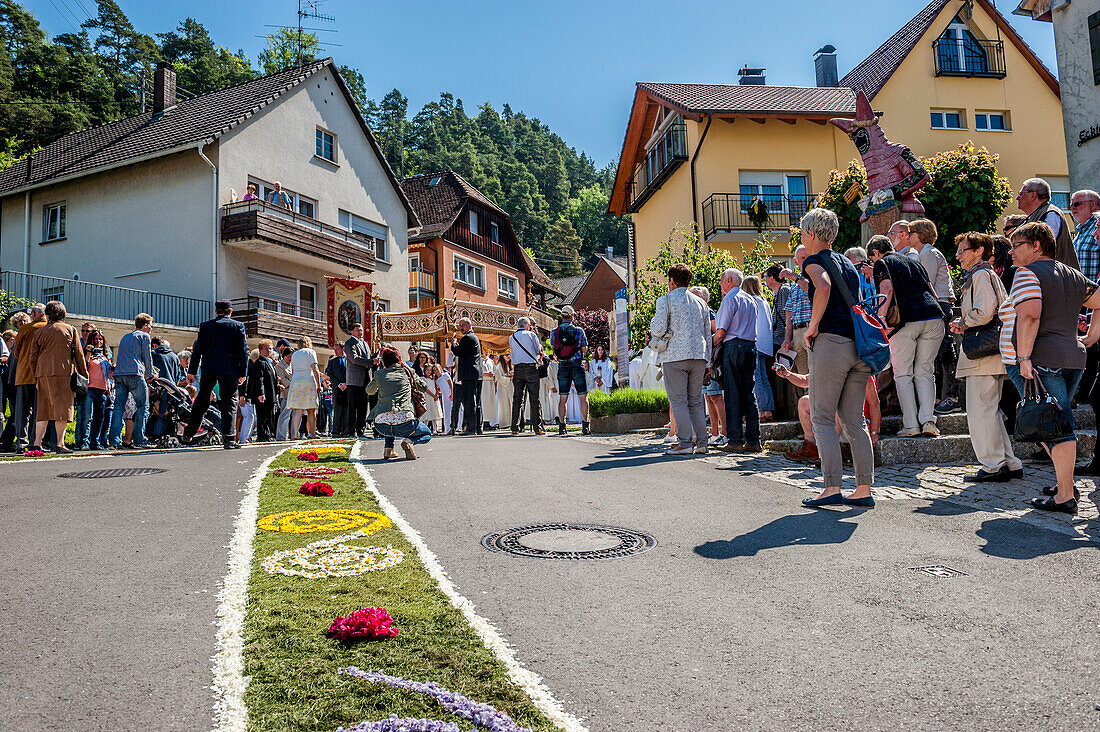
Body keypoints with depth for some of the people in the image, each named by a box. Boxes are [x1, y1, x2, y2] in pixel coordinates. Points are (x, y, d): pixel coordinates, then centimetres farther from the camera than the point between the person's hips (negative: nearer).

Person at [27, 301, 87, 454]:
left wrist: (37, 378, 19)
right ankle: (60, 444, -6)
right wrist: (84, 374, 11)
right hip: (64, 373, -3)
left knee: (43, 409, 9)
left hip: (43, 374, 3)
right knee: (62, 407, -3)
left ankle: (37, 443, 5)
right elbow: (79, 355, 3)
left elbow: (33, 358, 12)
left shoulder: (39, 332, 11)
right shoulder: (70, 330, 4)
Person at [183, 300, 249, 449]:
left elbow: (197, 349, 8)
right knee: (229, 403, -1)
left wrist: (191, 371, 10)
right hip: (229, 370, -3)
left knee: (201, 402, 16)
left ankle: (188, 435, 21)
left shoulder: (205, 326, 9)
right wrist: (243, 373, 1)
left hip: (208, 369, 3)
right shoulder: (238, 326, 2)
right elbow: (243, 350, -2)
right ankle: (229, 439, -8)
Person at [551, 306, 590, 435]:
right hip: (577, 365, -2)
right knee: (583, 397, 2)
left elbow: (554, 350, 10)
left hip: (562, 366, 2)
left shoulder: (554, 332, 2)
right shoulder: (579, 331, -3)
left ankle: (562, 426, 3)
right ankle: (585, 426, -2)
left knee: (563, 398, 5)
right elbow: (585, 349, 4)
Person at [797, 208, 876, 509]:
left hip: (832, 341, -7)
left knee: (822, 418, -1)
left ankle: (832, 488, -5)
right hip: (859, 345, 7)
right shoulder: (847, 262, 22)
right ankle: (864, 489, 9)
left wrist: (813, 326, -16)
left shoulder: (815, 261, -2)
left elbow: (823, 287, -23)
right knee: (853, 419, 10)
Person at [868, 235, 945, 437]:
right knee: (924, 372, 12)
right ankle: (928, 420, 0)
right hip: (934, 316, 5)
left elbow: (887, 290, -11)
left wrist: (881, 317, -16)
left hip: (907, 320, -5)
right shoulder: (914, 261, 26)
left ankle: (911, 425, 0)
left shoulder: (882, 263, 8)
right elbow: (932, 293, 23)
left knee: (903, 374, 4)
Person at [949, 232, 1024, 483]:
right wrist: (963, 323, 12)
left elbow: (983, 312, -23)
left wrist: (962, 324, -5)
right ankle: (1010, 464, 17)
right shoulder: (989, 274, 23)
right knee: (989, 410, 13)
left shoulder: (981, 275, -9)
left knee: (980, 411, -7)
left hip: (983, 354, -10)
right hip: (992, 353, 10)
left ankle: (994, 467, -3)